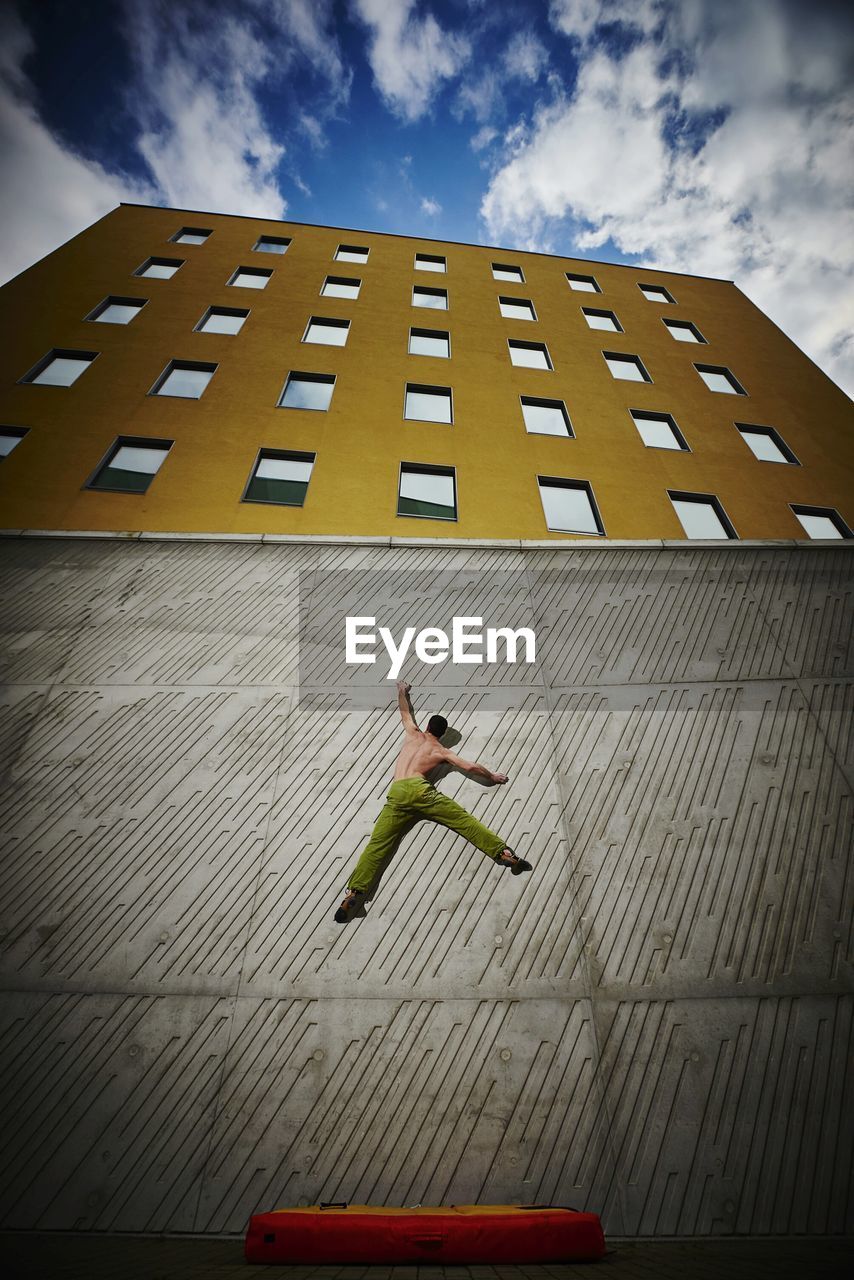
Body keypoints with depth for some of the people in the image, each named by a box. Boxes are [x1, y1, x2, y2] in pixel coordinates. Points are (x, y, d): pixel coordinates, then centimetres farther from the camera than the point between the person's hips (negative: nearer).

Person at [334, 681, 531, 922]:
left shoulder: (413, 734, 26)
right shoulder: (441, 751, 19)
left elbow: (405, 710, 43)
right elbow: (471, 767, 14)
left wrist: (402, 690, 61)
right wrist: (493, 777, 31)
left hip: (396, 793, 3)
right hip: (420, 788, -2)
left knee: (377, 845, -2)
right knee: (464, 821, -2)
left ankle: (354, 893, -14)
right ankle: (504, 853, -9)